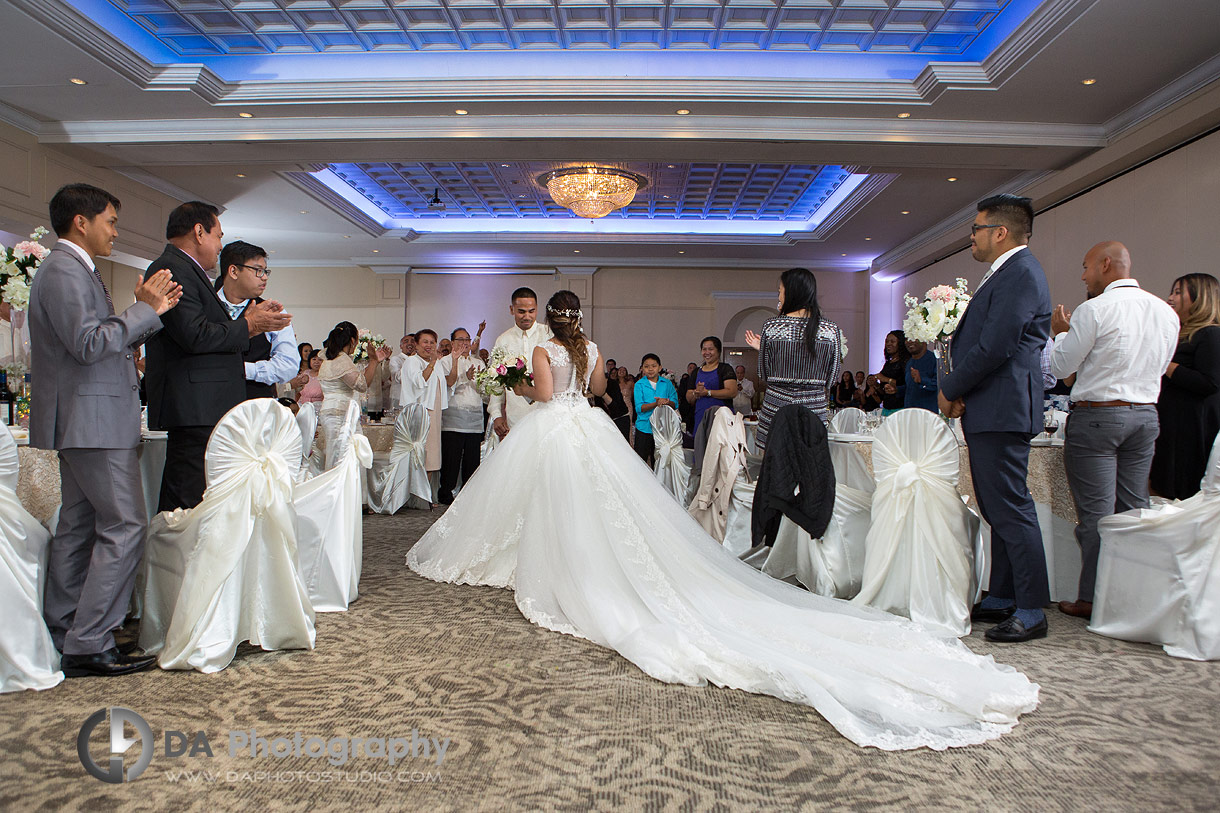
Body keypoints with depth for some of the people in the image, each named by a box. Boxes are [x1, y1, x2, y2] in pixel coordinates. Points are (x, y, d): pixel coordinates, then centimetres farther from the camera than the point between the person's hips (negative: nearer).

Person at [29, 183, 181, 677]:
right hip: (92, 420, -11)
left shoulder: (72, 270, 21)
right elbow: (89, 343, -22)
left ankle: (62, 637, 21)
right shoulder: (65, 271, -12)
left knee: (78, 527, 13)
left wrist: (152, 311, 8)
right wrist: (145, 310, -15)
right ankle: (89, 646, -5)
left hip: (82, 423, 11)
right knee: (124, 526, -10)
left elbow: (111, 341, 18)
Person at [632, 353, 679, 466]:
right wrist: (656, 403, -24)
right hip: (644, 427, -2)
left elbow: (675, 404, 4)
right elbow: (639, 408, -11)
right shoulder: (639, 384, -2)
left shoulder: (667, 383, 5)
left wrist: (667, 402, -18)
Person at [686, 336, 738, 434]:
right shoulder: (696, 372, 20)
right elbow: (689, 399, 18)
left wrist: (707, 392, -12)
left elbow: (732, 392, -10)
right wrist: (696, 393, -5)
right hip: (700, 419, 4)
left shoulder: (725, 369, 5)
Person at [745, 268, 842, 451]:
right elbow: (830, 379, 5)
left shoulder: (770, 327, -4)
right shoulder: (831, 329, -1)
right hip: (815, 409, 1)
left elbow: (765, 375, 3)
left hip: (775, 408, -1)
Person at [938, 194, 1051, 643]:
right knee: (997, 509, 15)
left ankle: (1031, 612, 2)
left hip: (1001, 411, -11)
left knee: (1011, 509, -6)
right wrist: (959, 391, 6)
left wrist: (950, 389, -9)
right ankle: (1002, 599, 24)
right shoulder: (1008, 273, 21)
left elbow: (995, 347, -21)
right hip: (989, 411, 11)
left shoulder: (1020, 273, -13)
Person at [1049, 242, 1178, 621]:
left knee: (1096, 513, -2)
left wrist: (1060, 332, 10)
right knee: (1134, 509, 13)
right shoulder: (1166, 312, 9)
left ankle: (1093, 599, 5)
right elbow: (1159, 366, 20)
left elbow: (1061, 366, -7)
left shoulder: (1094, 310, -13)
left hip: (1097, 416, -7)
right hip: (1146, 415, 7)